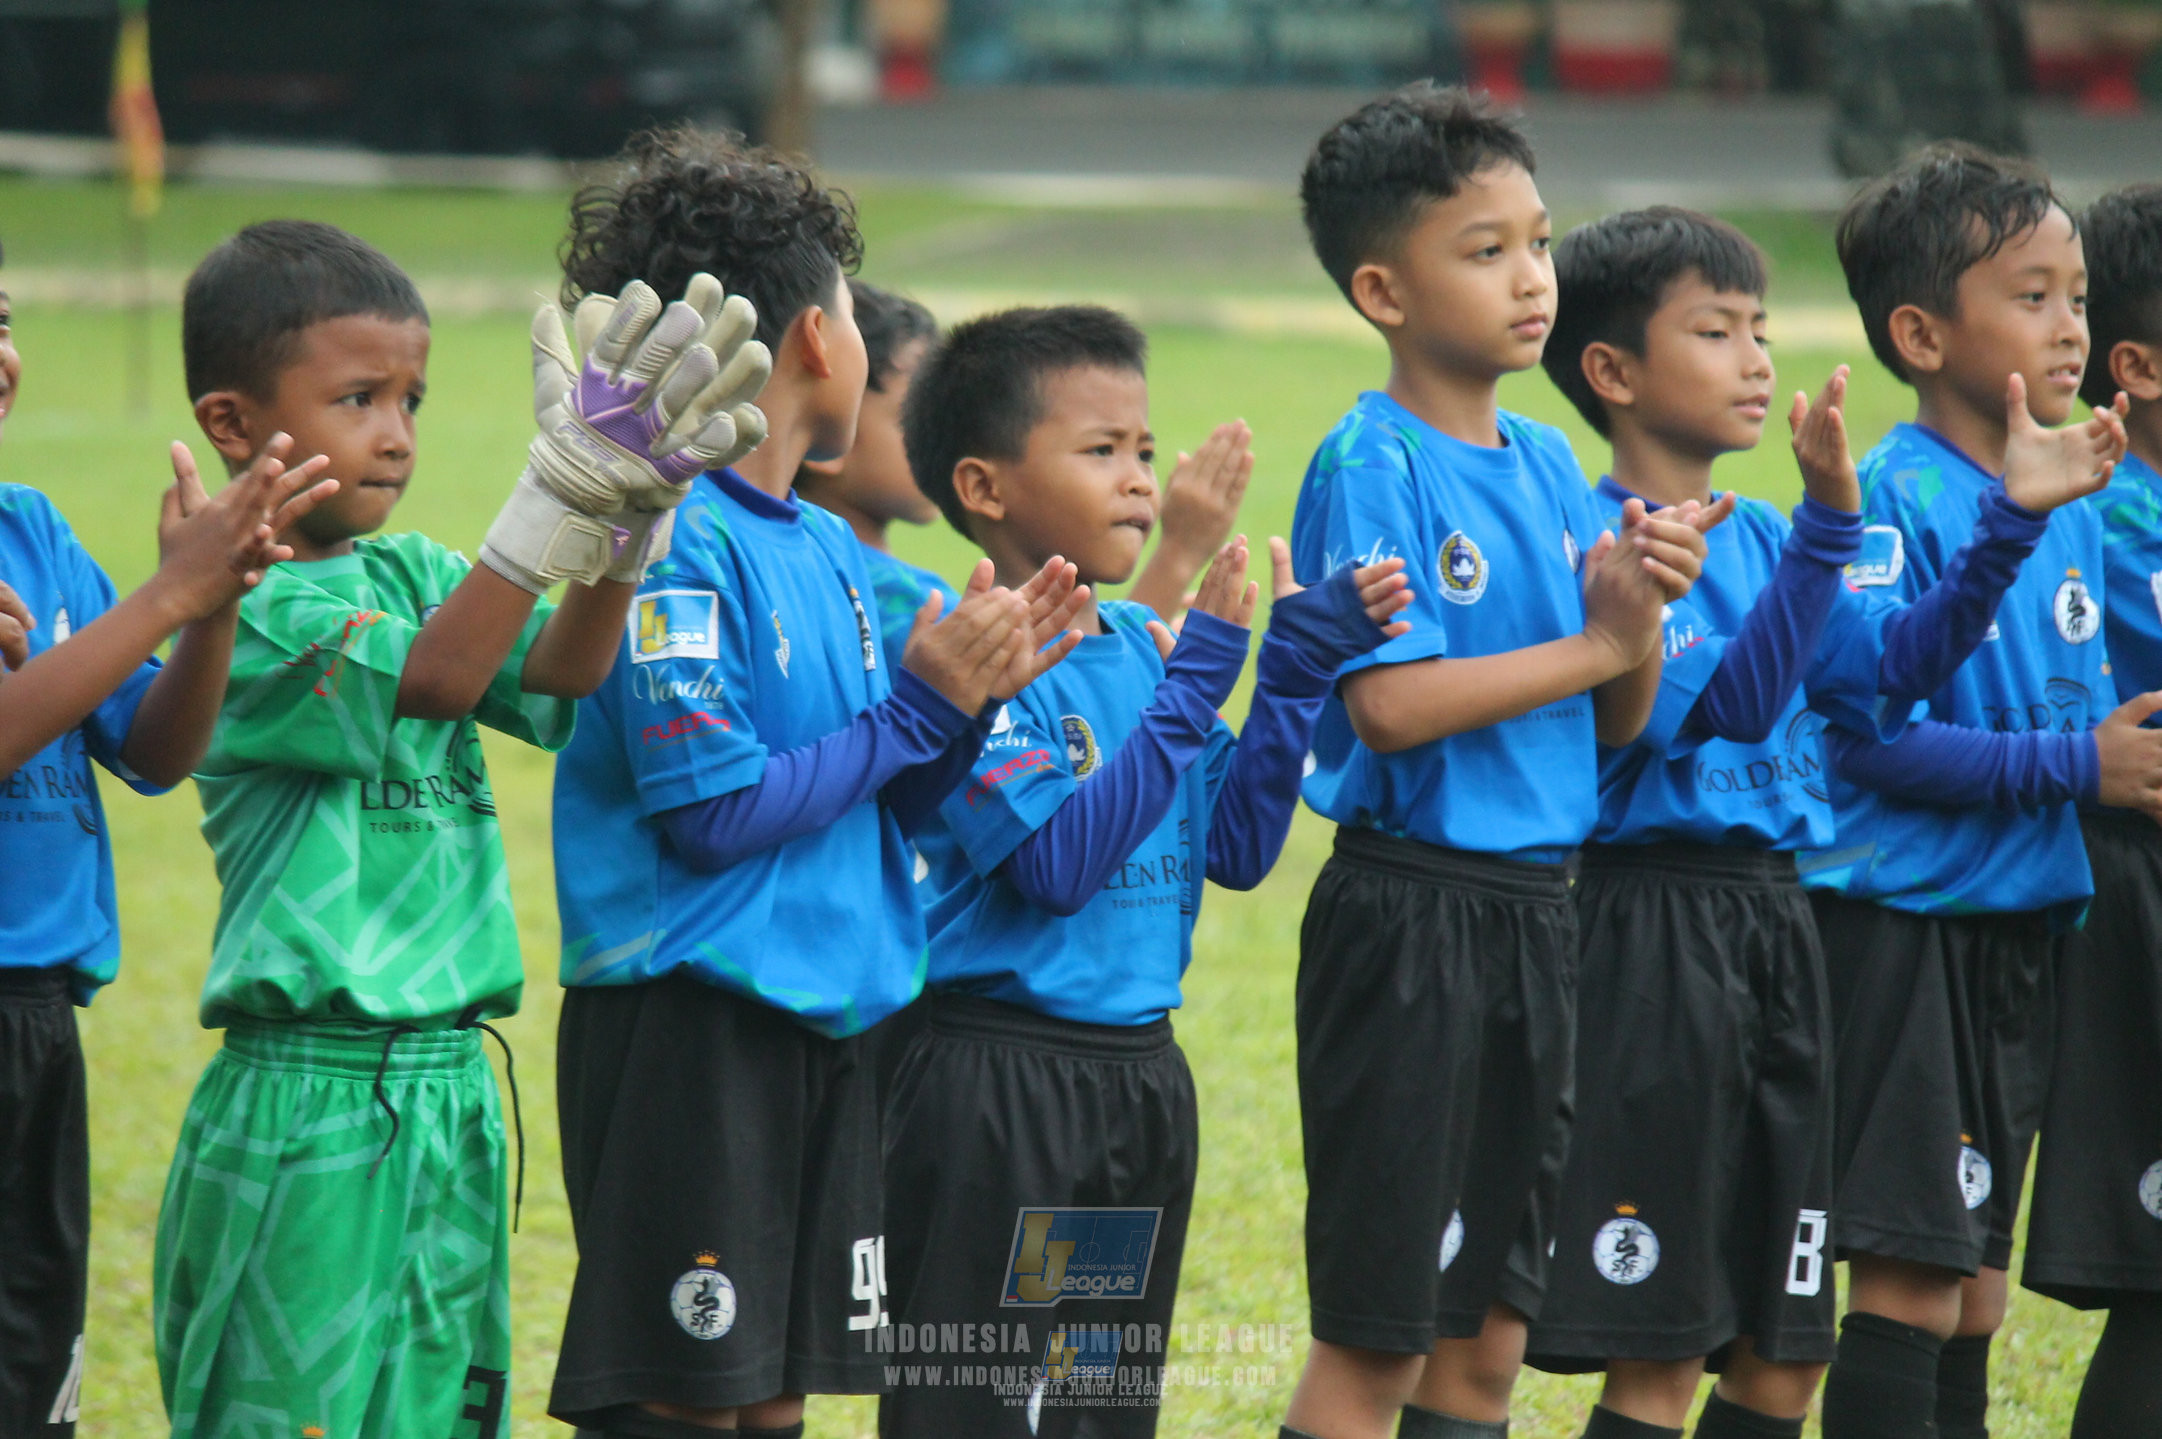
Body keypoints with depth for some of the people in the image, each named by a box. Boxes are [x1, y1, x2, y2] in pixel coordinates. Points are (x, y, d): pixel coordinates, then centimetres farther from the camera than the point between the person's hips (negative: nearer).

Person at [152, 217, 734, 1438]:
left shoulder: (414, 573, 11)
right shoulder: (252, 606, -11)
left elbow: (555, 673, -3)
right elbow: (429, 679, -25)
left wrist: (621, 531, -21)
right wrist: (563, 497, -34)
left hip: (448, 1090, 7)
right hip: (307, 1103, -7)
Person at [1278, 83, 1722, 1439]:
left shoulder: (1551, 464, 11)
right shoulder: (1372, 465, -11)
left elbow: (1621, 722, 13)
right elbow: (1390, 705, -22)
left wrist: (1641, 607, -8)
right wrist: (1594, 645, -14)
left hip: (1535, 906, 8)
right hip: (1409, 908, -8)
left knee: (1490, 1325, 12)